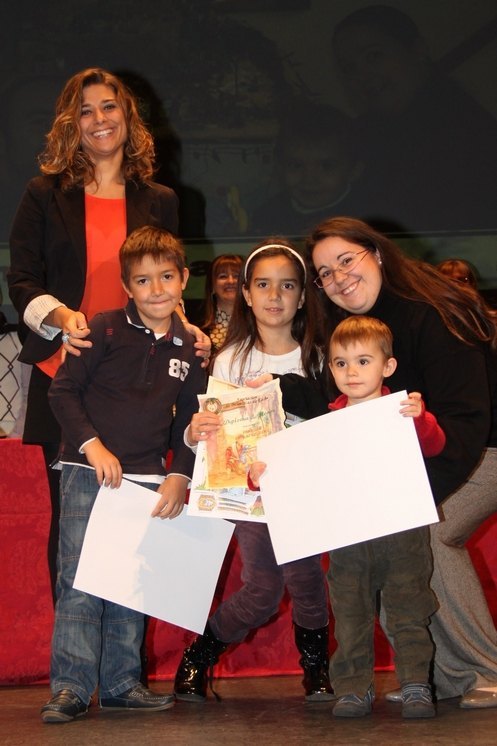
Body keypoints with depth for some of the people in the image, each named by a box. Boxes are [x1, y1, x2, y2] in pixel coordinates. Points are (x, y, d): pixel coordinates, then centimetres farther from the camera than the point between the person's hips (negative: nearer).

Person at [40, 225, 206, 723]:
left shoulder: (189, 348, 8)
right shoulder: (106, 330, -4)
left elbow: (189, 422, 13)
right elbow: (62, 391, -5)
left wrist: (179, 476, 1)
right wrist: (92, 445, -15)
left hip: (148, 478, 4)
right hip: (88, 471, -4)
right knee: (80, 581, -7)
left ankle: (121, 683, 18)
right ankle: (71, 687, -3)